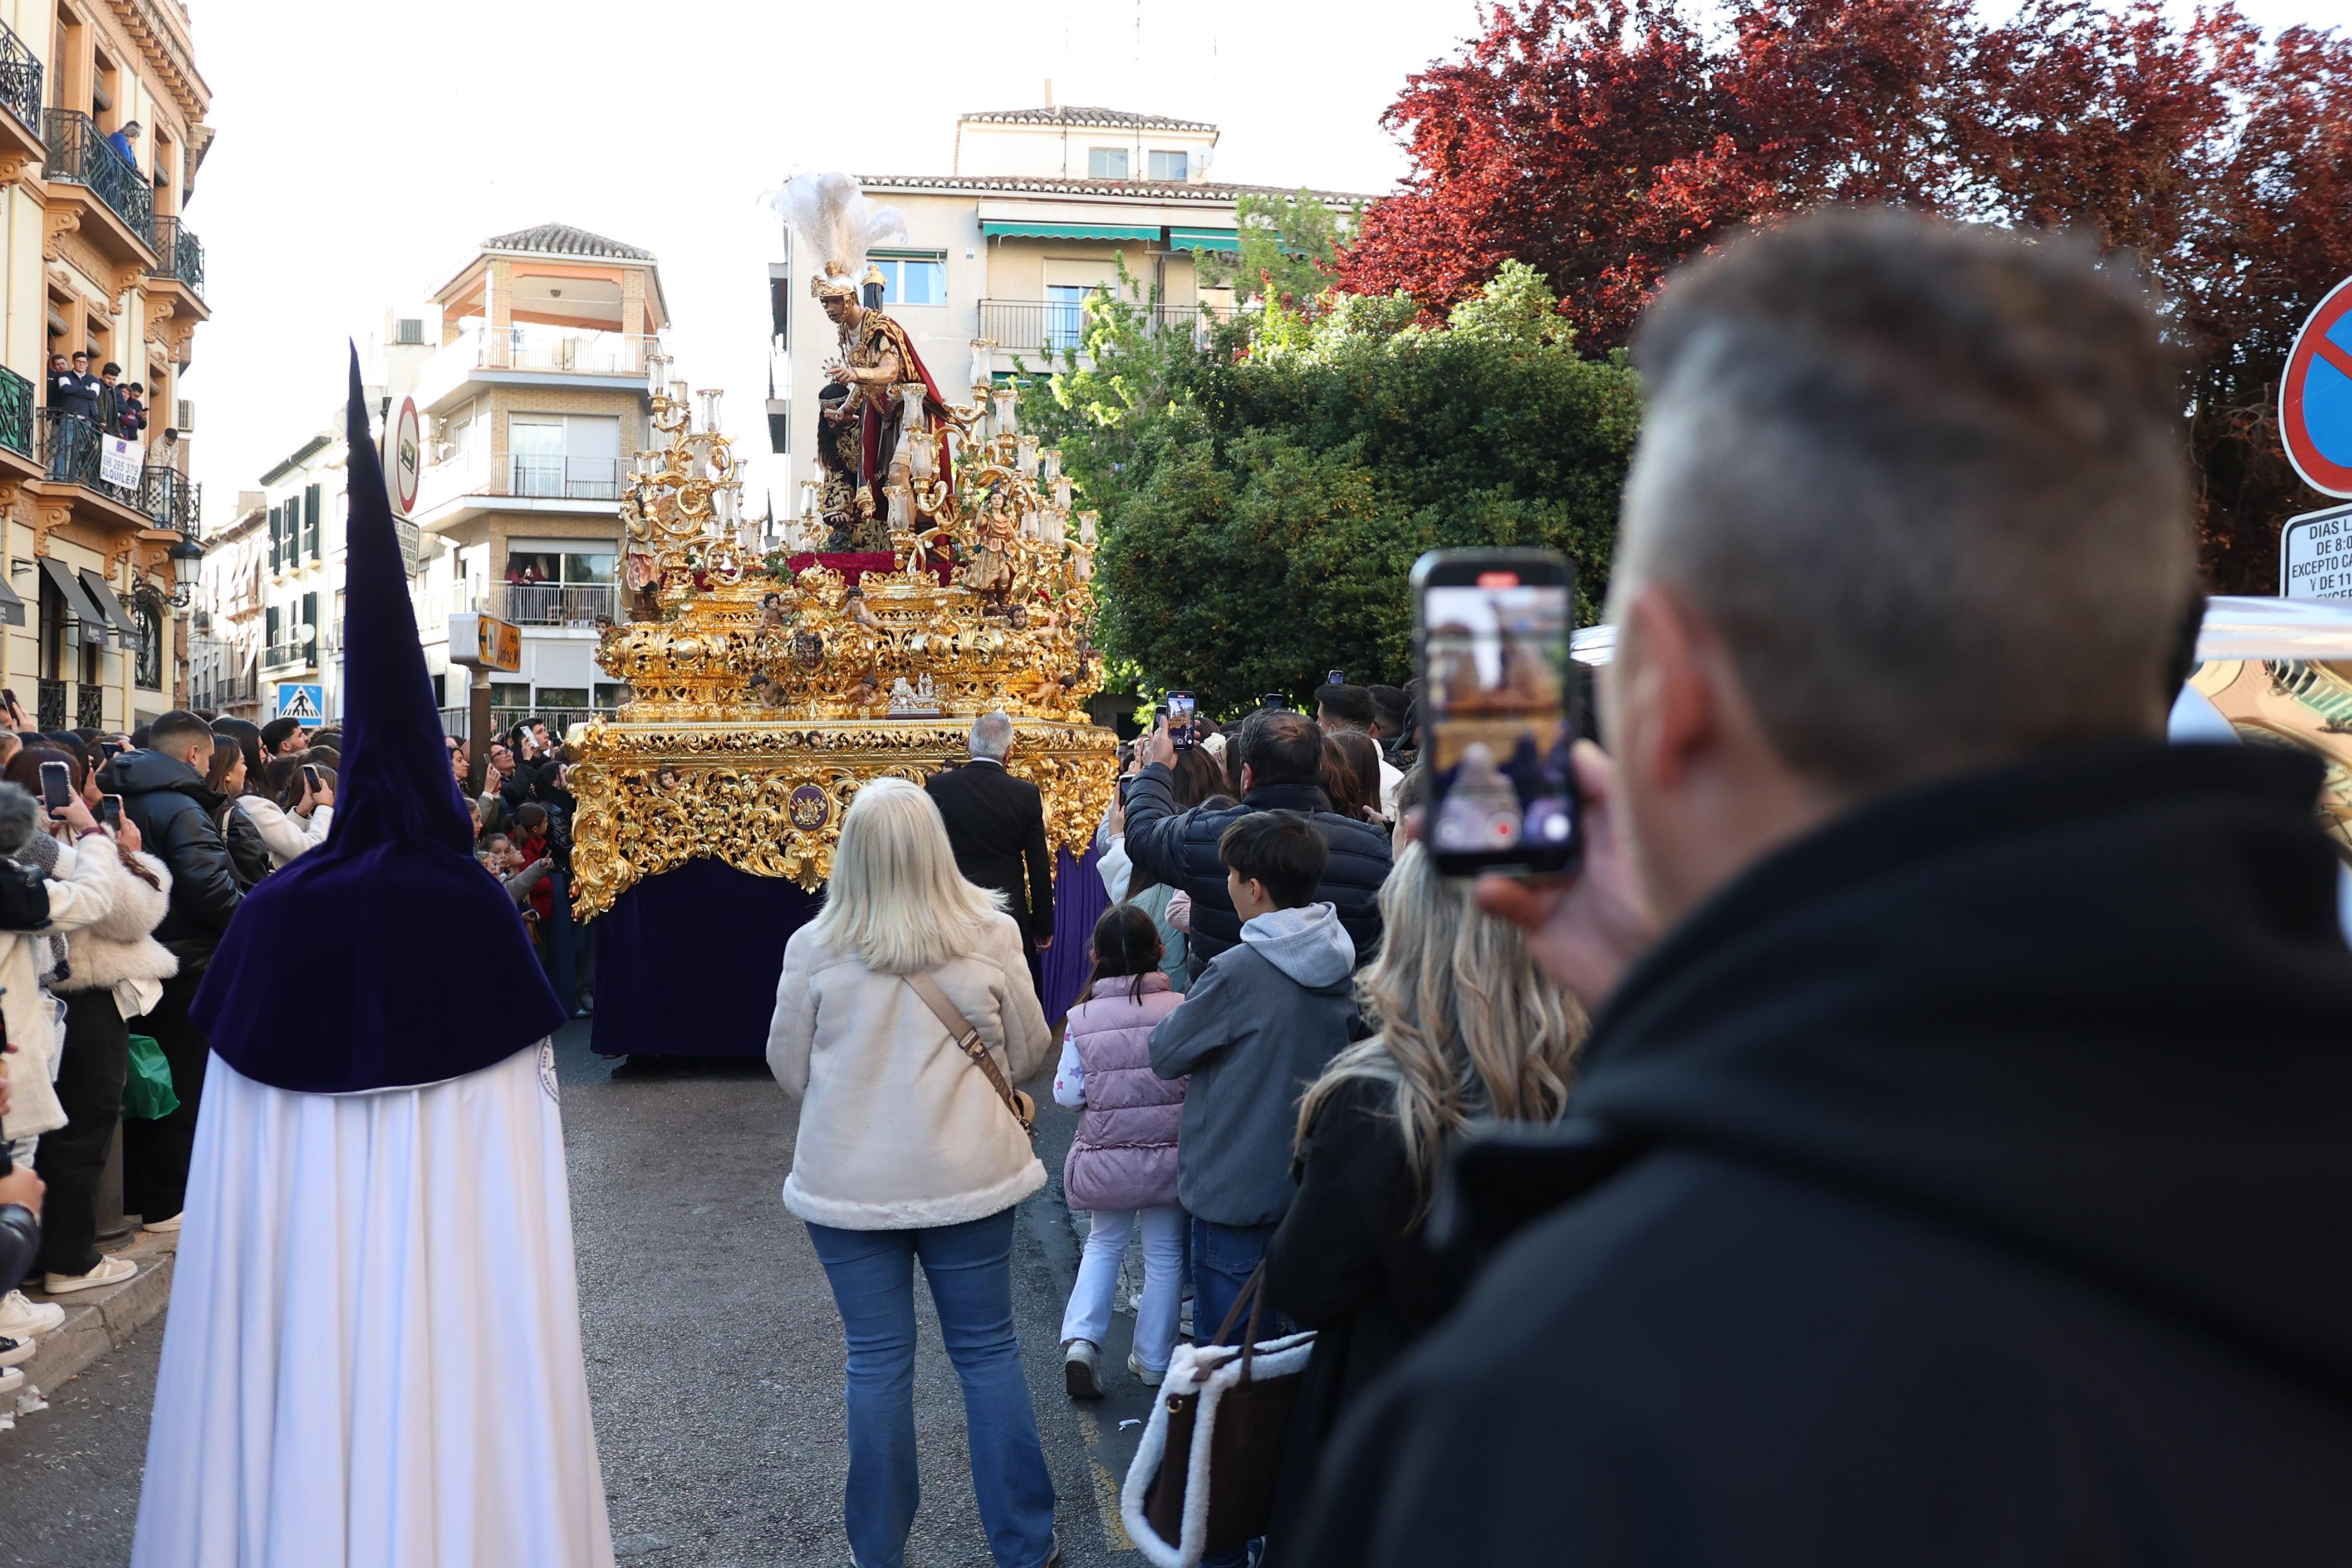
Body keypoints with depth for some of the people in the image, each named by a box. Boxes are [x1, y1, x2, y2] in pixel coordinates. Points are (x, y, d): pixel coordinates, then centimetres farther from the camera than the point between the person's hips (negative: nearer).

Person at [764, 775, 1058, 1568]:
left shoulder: (814, 946, -9)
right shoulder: (991, 935, -9)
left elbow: (789, 1068, 2)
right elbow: (1028, 1053, 3)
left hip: (847, 1181, 0)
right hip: (967, 1174, 0)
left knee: (878, 1360, 11)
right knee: (988, 1351, 13)